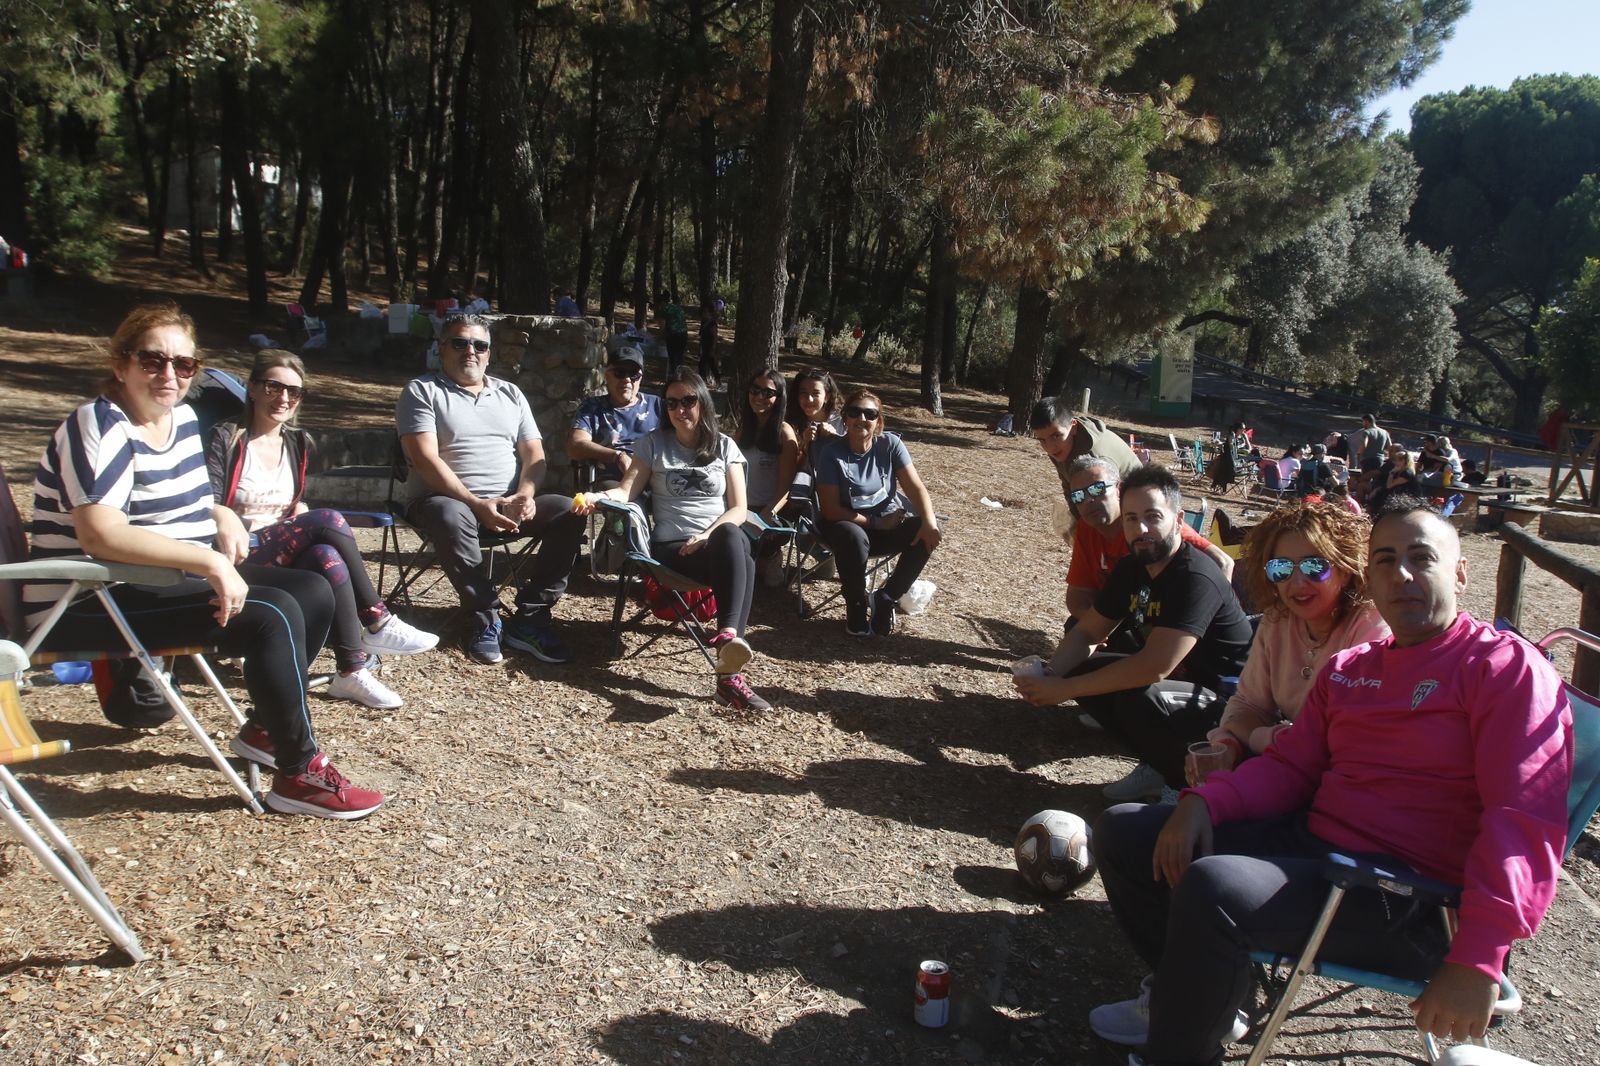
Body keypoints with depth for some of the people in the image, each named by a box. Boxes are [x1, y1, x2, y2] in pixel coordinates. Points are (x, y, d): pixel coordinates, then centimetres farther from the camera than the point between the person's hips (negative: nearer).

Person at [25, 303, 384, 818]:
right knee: (271, 616, -26)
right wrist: (210, 562, -34)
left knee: (313, 591, 2)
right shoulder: (99, 428, -17)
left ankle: (265, 729, 13)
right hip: (89, 606, -9)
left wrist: (222, 516, 3)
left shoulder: (182, 418, 10)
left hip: (174, 579, 9)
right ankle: (300, 773, -16)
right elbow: (101, 535, -30)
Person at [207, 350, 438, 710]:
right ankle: (377, 624, -24)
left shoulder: (297, 444, 14)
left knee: (327, 557, -32)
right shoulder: (225, 439, -4)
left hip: (284, 557, 5)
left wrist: (308, 523, -1)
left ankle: (352, 671, -31)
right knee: (329, 520, -29)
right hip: (240, 560, -5)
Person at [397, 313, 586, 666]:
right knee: (451, 517, -39)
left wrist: (525, 494, -13)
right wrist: (476, 504, -22)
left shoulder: (510, 394, 18)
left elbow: (534, 454, 10)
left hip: (510, 503, 5)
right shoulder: (422, 391, 2)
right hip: (451, 499, -4)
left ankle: (530, 618, -18)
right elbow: (425, 459, -11)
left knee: (569, 512, -20)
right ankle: (486, 617, -24)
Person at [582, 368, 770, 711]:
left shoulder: (724, 446, 13)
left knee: (732, 537, -38)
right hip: (671, 549, -2)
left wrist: (708, 536, -12)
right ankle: (731, 674, -50)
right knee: (740, 560, -35)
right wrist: (597, 497, -22)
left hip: (720, 543, 2)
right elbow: (627, 491, 0)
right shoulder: (653, 442, 12)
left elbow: (738, 509, 6)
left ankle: (728, 634, -54)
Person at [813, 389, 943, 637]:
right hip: (847, 524, -3)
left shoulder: (890, 444, -7)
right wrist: (876, 522, -20)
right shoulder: (832, 453, -15)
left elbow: (916, 488, -13)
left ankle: (886, 599, -6)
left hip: (889, 522, 3)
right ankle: (856, 607, -12)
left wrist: (930, 523, -31)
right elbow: (830, 509, -15)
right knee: (854, 538, -38)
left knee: (926, 533, -24)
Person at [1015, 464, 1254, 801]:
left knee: (1136, 698, -34)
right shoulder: (1132, 567, 0)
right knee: (1082, 671, -5)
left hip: (1226, 699, -9)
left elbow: (1154, 668, -34)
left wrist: (1064, 689, -29)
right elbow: (1086, 633, 5)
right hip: (1177, 679, 9)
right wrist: (1050, 675, -17)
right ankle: (1159, 766, 6)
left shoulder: (1196, 579, -27)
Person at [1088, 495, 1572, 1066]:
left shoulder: (1505, 667, -7)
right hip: (1306, 838, 8)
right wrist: (1203, 802, -3)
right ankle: (1193, 1000, 20)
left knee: (1212, 887, -33)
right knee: (1121, 832, 6)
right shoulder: (1348, 669, 16)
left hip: (1406, 897, -8)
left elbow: (1525, 822, -15)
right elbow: (1290, 765, 18)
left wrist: (1477, 960, -25)